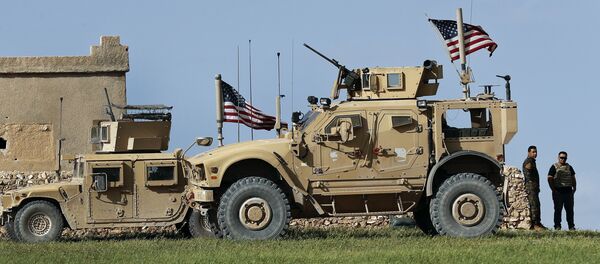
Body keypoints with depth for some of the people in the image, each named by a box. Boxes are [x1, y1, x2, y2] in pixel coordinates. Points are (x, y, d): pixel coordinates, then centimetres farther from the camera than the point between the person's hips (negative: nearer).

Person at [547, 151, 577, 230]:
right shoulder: (554, 167, 0)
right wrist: (553, 190, -11)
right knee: (558, 209, -2)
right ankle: (557, 226, 0)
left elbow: (573, 178, 18)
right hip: (558, 191, -4)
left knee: (570, 209, 4)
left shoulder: (569, 167, 15)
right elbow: (550, 179, -5)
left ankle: (571, 226, 8)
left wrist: (574, 188, 7)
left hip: (568, 191, 4)